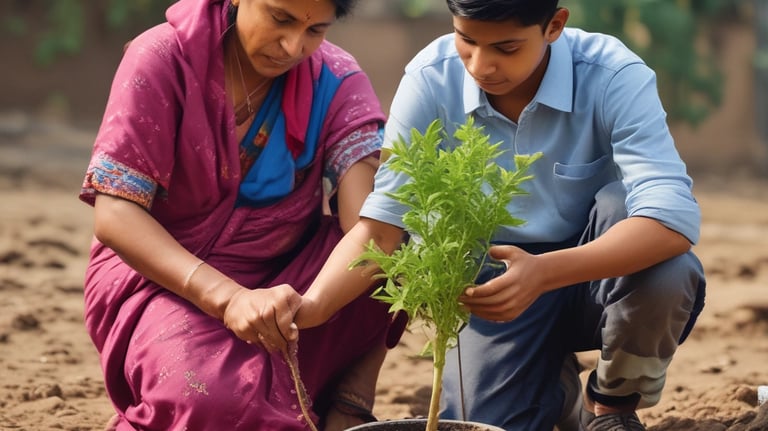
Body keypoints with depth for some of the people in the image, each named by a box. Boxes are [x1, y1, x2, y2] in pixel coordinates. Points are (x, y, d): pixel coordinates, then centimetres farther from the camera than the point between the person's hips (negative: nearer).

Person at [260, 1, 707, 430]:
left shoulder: (614, 77, -23)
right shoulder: (431, 80, -17)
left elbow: (672, 217, -36)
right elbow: (381, 223, -17)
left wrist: (544, 272, -50)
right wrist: (310, 307, -36)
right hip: (497, 282, 1)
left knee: (669, 271, -34)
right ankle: (556, 390, 19)